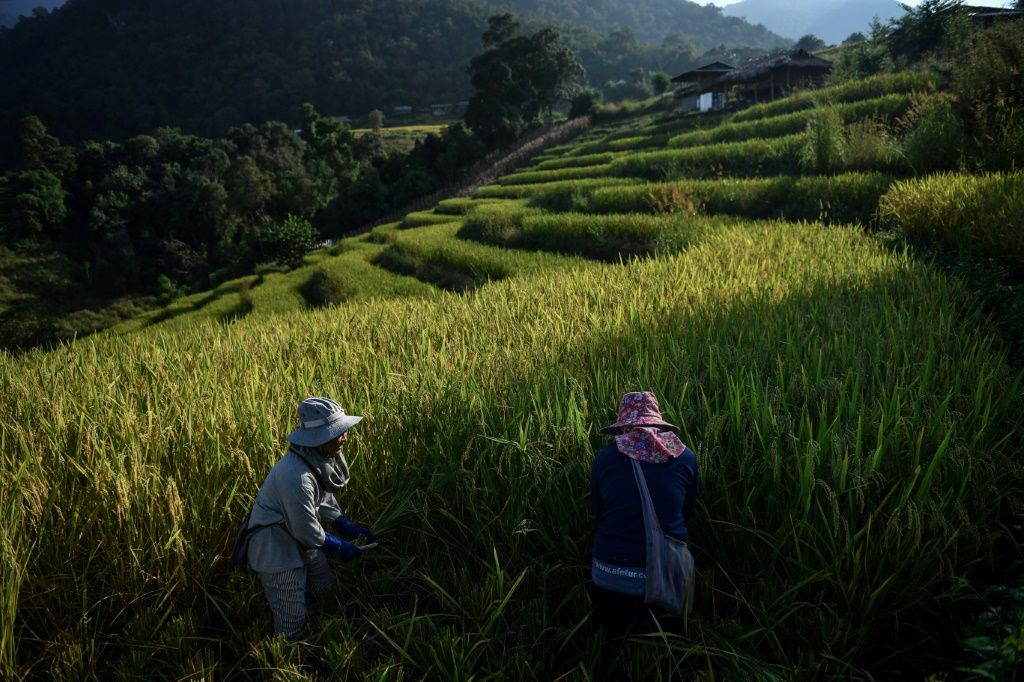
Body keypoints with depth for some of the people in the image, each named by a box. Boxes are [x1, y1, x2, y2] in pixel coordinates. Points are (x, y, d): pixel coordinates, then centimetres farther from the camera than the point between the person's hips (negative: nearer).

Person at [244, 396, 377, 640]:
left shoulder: (321, 458, -8)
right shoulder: (296, 476, -35)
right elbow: (307, 531, -25)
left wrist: (349, 528, 2)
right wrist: (340, 548, -12)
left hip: (303, 542, 9)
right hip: (277, 549, -9)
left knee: (325, 594, 22)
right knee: (292, 620, 2)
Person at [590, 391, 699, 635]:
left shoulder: (605, 457, -7)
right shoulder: (685, 457, -3)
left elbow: (596, 509, 7)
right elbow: (687, 513, 11)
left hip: (611, 577, 0)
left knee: (613, 634, 22)